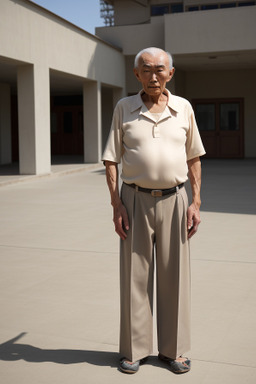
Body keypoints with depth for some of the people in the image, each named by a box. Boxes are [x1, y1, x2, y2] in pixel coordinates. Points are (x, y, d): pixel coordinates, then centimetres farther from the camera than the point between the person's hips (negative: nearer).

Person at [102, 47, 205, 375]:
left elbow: (194, 159, 8)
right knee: (135, 276, 5)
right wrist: (117, 205, -8)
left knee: (174, 276, 6)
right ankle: (134, 349, 18)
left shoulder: (183, 108, 4)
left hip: (173, 200, 1)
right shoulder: (124, 109, 0)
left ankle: (173, 349, 20)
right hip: (136, 200, -1)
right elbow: (111, 160, 0)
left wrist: (196, 203, 1)